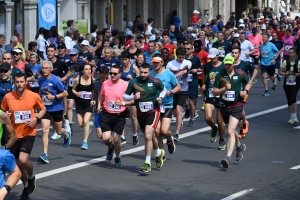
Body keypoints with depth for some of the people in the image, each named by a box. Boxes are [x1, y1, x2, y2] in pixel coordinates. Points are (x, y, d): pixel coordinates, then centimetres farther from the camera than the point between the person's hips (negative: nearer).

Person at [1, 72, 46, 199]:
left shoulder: (34, 96, -7)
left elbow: (43, 109, 8)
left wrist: (36, 118, -11)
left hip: (28, 134, -3)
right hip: (14, 135, 3)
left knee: (23, 160, -23)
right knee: (18, 164, 11)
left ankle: (31, 177, 11)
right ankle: (26, 186, 38)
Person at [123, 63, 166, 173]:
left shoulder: (156, 82, -9)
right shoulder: (133, 82, -6)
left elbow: (164, 90, 11)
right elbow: (125, 96, 1)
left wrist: (160, 97, -8)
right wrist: (133, 97, -18)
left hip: (153, 111, -4)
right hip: (140, 113, 4)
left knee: (148, 136, -20)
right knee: (150, 136, 19)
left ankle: (147, 163, -15)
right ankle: (158, 153, 48)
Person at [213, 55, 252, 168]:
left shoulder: (240, 74, -3)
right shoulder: (220, 75, -2)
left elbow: (249, 83, 16)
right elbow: (214, 92, -2)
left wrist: (246, 91, -4)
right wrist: (224, 88, -19)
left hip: (236, 106, -4)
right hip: (224, 106, 4)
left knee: (230, 132, -18)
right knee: (231, 131, 21)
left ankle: (228, 157, -26)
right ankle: (239, 147, 51)